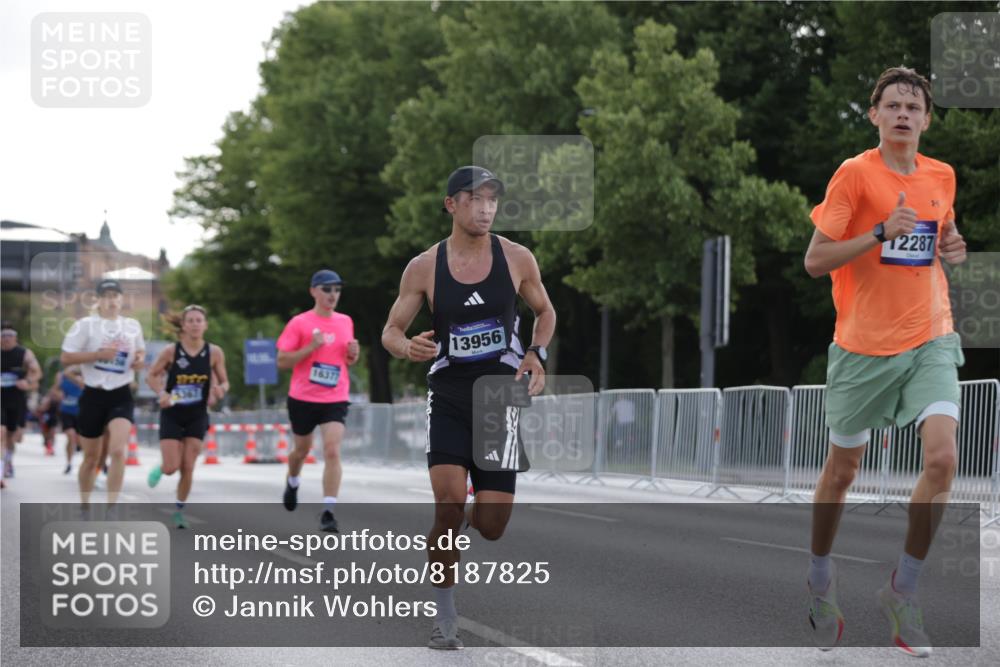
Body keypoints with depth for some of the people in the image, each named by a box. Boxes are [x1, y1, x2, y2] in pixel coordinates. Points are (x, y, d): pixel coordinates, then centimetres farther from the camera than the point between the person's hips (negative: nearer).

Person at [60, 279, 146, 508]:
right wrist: (98, 354, -19)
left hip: (121, 396, 1)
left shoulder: (133, 326, 7)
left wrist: (140, 359, 1)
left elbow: (140, 350, 25)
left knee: (118, 451, -19)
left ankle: (111, 508, -16)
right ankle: (84, 507, 30)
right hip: (93, 396, -1)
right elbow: (65, 358, -10)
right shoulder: (85, 325, -6)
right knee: (91, 457, 9)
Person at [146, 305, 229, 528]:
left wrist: (220, 390, -20)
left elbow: (224, 382, 3)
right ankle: (160, 468, 32)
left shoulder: (214, 353, -8)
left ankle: (179, 510, 18)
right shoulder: (171, 351, -12)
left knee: (188, 468, 0)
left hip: (197, 416, 1)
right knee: (171, 468, -5)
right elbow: (151, 376, -1)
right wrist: (162, 393, -20)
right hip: (172, 414, -1)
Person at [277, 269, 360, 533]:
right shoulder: (299, 323, -5)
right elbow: (282, 361, -8)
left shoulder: (346, 322, 8)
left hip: (335, 400, 1)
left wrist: (353, 354, -1)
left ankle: (328, 511, -17)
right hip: (303, 399, -1)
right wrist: (311, 347, -20)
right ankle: (293, 482, 50)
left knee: (332, 451, -16)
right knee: (302, 448, 16)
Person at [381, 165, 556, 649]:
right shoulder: (424, 267, -3)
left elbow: (544, 311, 16)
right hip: (447, 396, -1)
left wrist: (537, 355, -3)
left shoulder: (517, 259, -1)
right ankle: (444, 619, -3)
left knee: (491, 526, -2)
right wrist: (408, 348, -20)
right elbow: (390, 331, 3)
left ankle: (476, 515, 39)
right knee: (448, 505, -18)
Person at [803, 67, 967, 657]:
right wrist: (879, 232, -22)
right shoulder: (855, 175, -8)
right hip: (864, 346, -3)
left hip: (930, 341, 3)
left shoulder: (942, 177, 7)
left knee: (942, 458, -16)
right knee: (843, 466, 9)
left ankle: (903, 592, 0)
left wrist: (952, 248, 3)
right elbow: (815, 260, -10)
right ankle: (821, 582, 33)